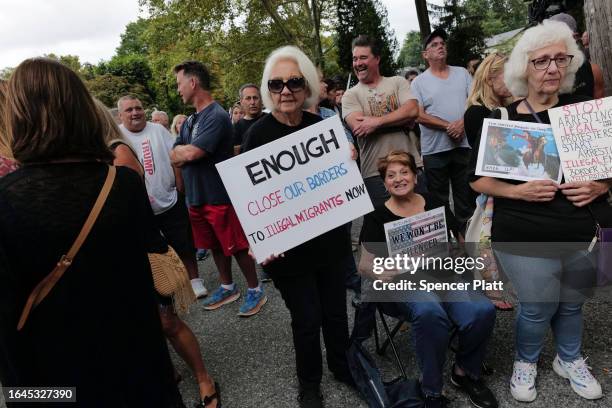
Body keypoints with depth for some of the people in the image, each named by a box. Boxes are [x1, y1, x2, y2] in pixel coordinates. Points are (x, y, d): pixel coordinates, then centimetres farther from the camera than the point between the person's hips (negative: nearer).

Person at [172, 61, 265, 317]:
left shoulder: (217, 117, -16)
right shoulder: (190, 120, 11)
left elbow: (190, 154, -23)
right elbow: (173, 157, 8)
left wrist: (182, 150, -3)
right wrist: (187, 152, -11)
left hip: (220, 197, -8)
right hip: (196, 197, 8)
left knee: (237, 247, 3)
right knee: (215, 246, 18)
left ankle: (256, 290, 19)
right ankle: (228, 287, 34)